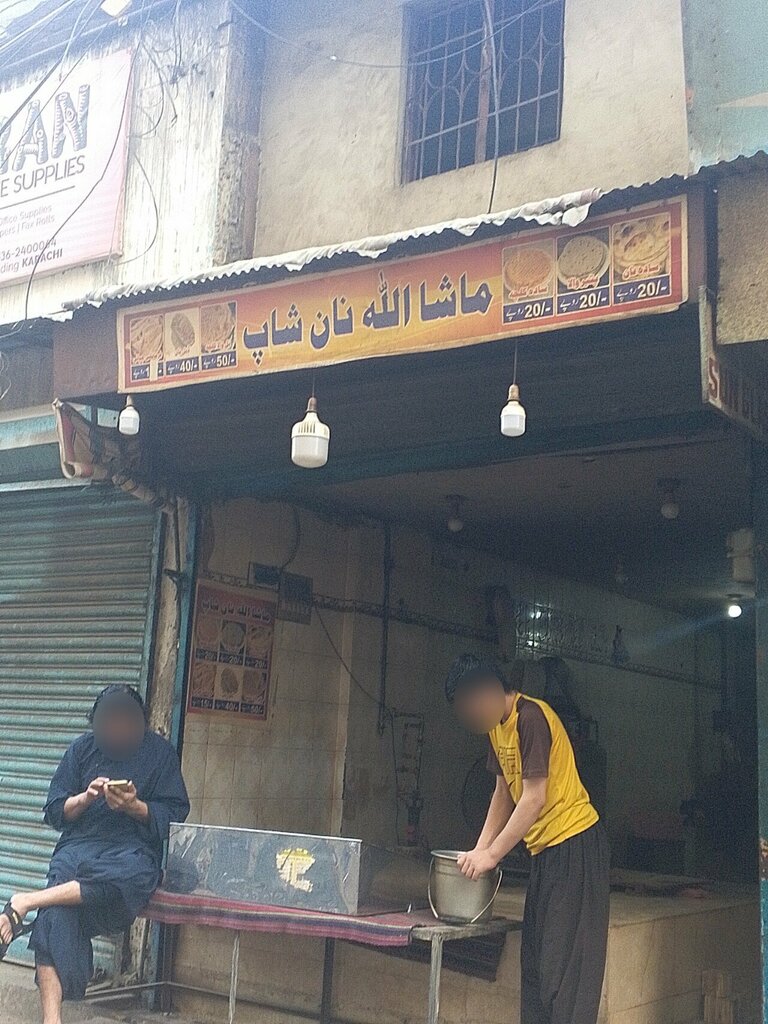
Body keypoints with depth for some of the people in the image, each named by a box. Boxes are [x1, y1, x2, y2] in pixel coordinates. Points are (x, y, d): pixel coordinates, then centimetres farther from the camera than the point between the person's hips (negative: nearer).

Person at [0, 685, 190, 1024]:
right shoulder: (83, 749, 11)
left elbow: (173, 815, 4)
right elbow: (55, 811, 12)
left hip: (133, 849, -1)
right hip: (79, 844, 2)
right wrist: (86, 798, -9)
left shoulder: (159, 752, 6)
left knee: (132, 874, -40)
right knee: (56, 912, -31)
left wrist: (135, 806, -14)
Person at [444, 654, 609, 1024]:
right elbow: (504, 792, 15)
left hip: (574, 843, -10)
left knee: (565, 962, -8)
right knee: (535, 958, 12)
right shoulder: (497, 726, 10)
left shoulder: (532, 718, -19)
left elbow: (534, 799, -21)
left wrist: (491, 855, -15)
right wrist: (479, 850, 7)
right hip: (546, 849, 10)